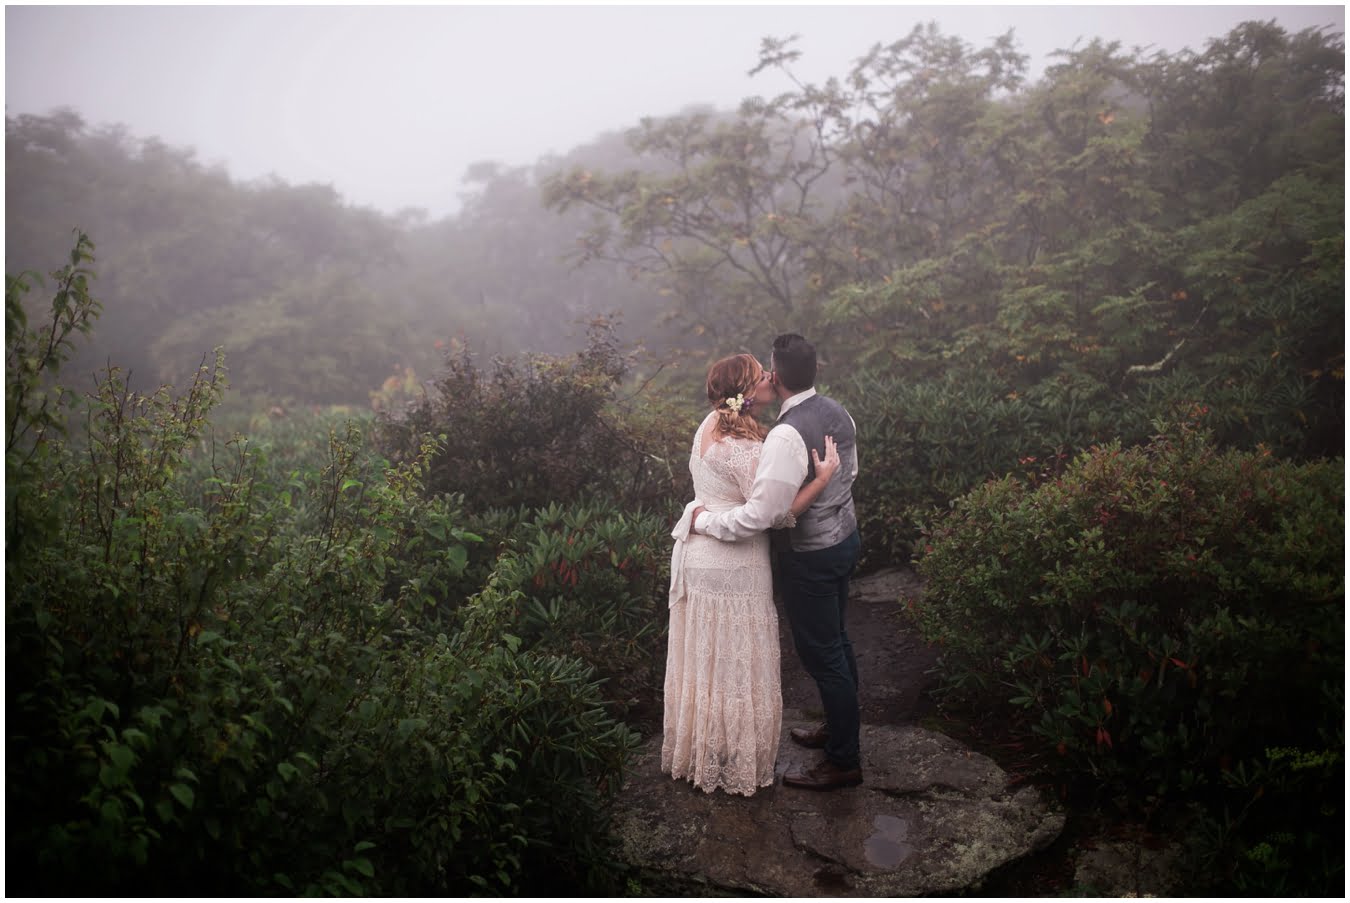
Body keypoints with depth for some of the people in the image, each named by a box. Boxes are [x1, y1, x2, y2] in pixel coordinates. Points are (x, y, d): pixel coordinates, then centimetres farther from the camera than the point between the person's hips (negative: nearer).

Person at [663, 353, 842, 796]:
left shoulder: (712, 423, 3)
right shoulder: (744, 448, -26)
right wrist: (822, 477, -23)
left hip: (698, 555, 9)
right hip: (732, 565, -9)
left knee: (704, 657, 21)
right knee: (734, 664, 7)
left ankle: (698, 748, 38)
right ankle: (735, 762, 23)